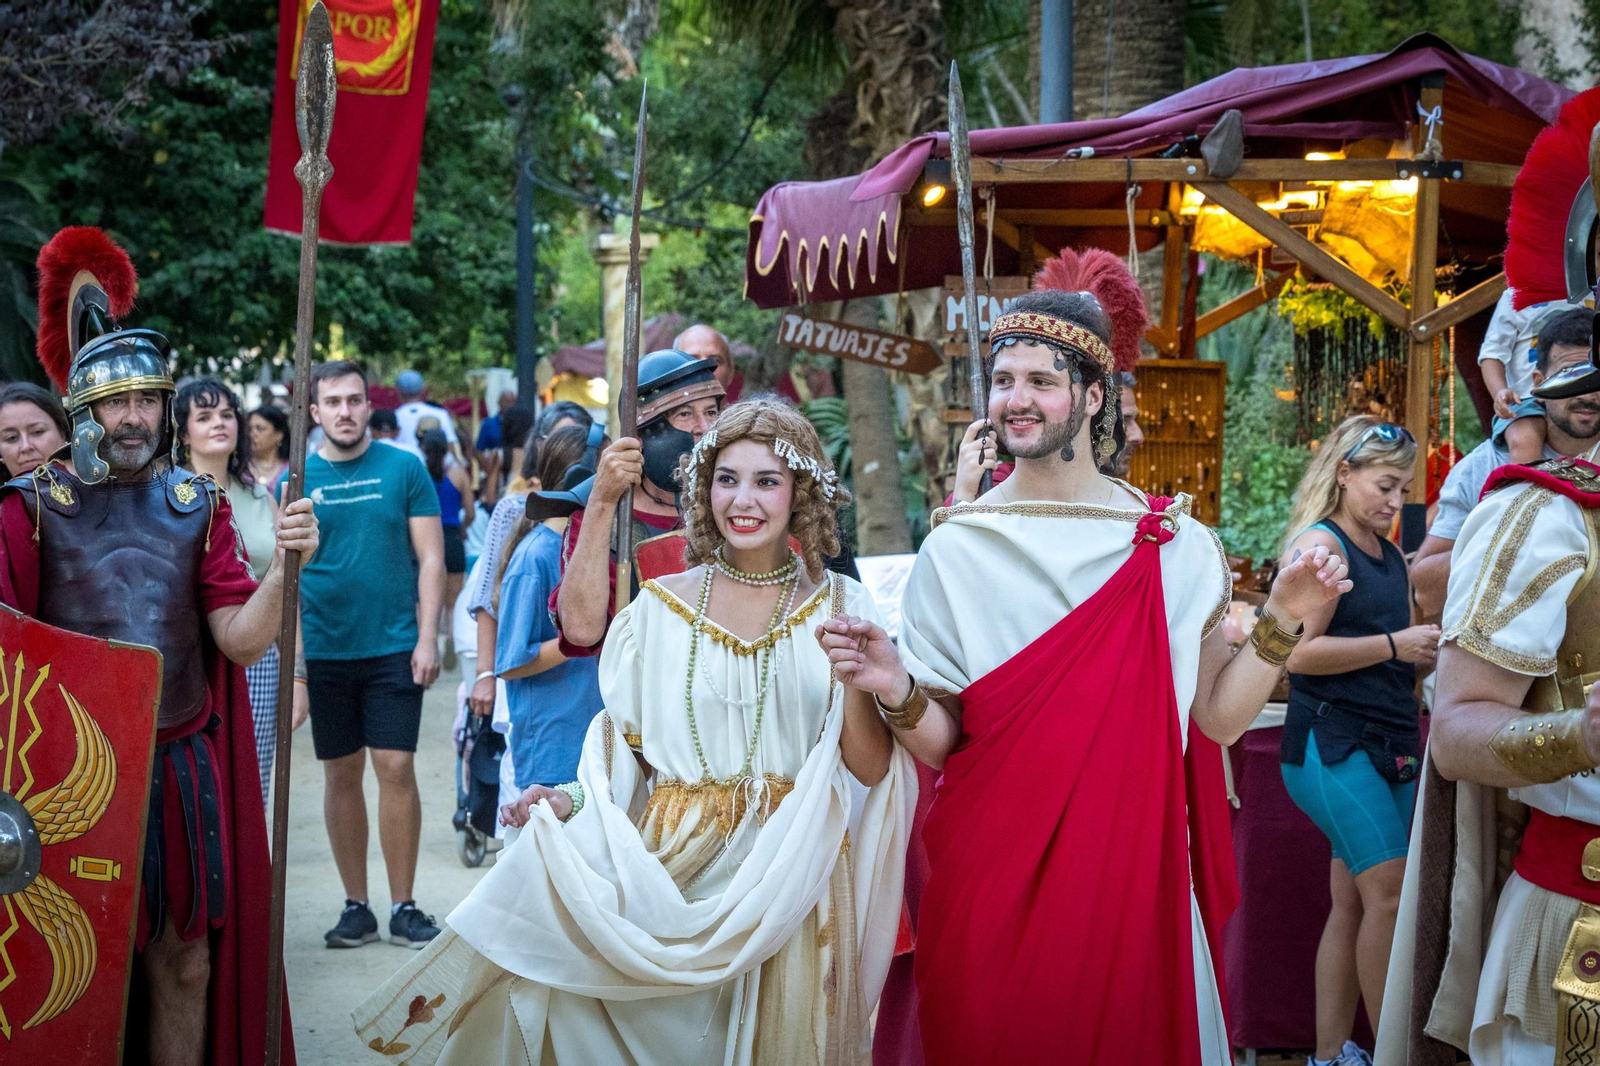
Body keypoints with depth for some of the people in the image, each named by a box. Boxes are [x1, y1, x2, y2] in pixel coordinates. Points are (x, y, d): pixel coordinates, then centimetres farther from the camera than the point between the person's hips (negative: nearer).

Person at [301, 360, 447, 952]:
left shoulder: (404, 470, 1)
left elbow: (430, 558, 1)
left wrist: (427, 637, -7)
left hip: (394, 647, -2)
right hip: (324, 652, 2)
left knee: (396, 768, -5)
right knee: (341, 774, 7)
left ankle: (403, 907, 5)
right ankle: (355, 907, 16)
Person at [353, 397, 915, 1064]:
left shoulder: (839, 608, 1)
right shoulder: (659, 609, 3)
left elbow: (871, 770, -3)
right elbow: (629, 757, 10)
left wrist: (855, 680, -19)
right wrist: (571, 800, -8)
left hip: (791, 877, 0)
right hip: (668, 871, 1)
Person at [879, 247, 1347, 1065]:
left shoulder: (1169, 544, 0)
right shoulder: (957, 549, -1)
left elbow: (1218, 717, -1)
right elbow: (939, 744, 0)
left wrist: (1280, 624, -14)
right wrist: (900, 694, -20)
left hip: (1131, 872, 0)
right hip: (992, 871, 0)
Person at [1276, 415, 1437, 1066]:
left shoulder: (1389, 555, 18)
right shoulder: (1321, 545, -7)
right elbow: (1299, 652, -16)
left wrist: (1429, 652, 11)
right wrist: (1395, 646, -18)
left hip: (1389, 745, 8)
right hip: (1333, 743, -8)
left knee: (1354, 903, 7)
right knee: (1390, 890, -16)